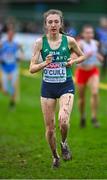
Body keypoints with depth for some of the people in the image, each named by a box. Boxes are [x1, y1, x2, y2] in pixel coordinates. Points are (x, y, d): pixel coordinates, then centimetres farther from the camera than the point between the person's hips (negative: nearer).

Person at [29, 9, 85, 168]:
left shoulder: (69, 41, -6)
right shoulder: (40, 42, -6)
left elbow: (82, 56, 13)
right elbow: (32, 68, -6)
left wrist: (73, 61, -8)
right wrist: (45, 63, -25)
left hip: (66, 86, -1)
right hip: (48, 87, 2)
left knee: (63, 120, -24)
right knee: (50, 127, 6)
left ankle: (64, 143, 7)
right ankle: (55, 157, 30)